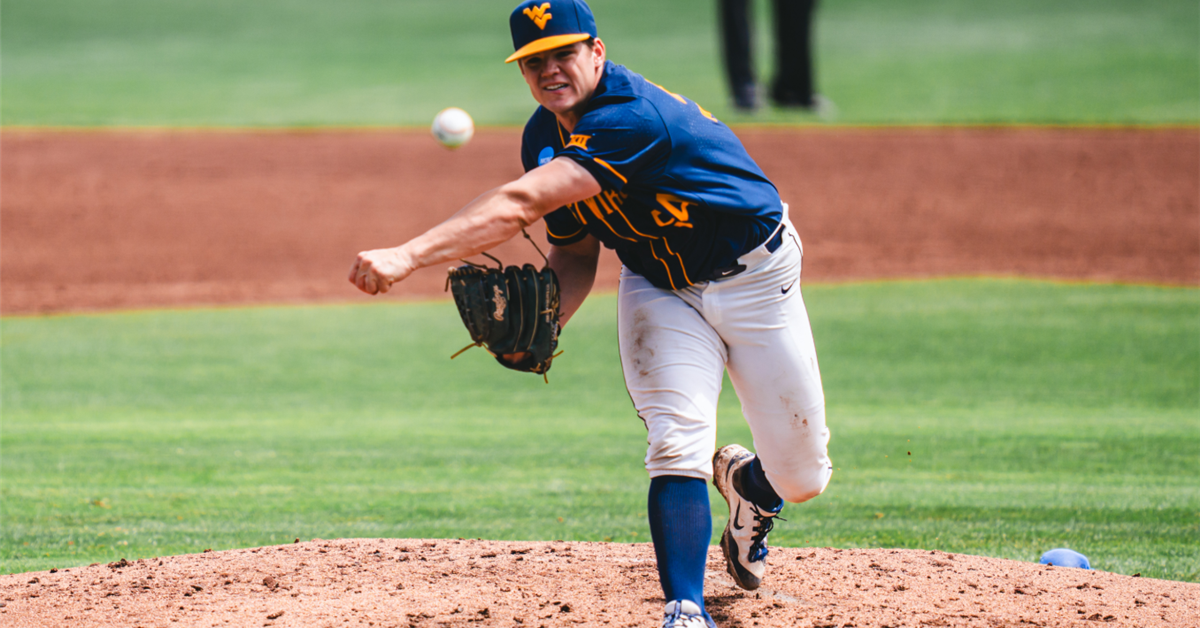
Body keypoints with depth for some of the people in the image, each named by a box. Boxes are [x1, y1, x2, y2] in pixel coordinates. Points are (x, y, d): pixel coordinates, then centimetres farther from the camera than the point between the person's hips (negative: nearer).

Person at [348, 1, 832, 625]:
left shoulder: (633, 118, -35)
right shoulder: (545, 138, -8)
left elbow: (520, 204, -45)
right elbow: (576, 253, 4)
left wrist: (407, 256, -52)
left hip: (754, 279, -5)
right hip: (659, 288, 5)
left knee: (801, 476, 1)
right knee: (676, 444, -21)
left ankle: (744, 484, 36)